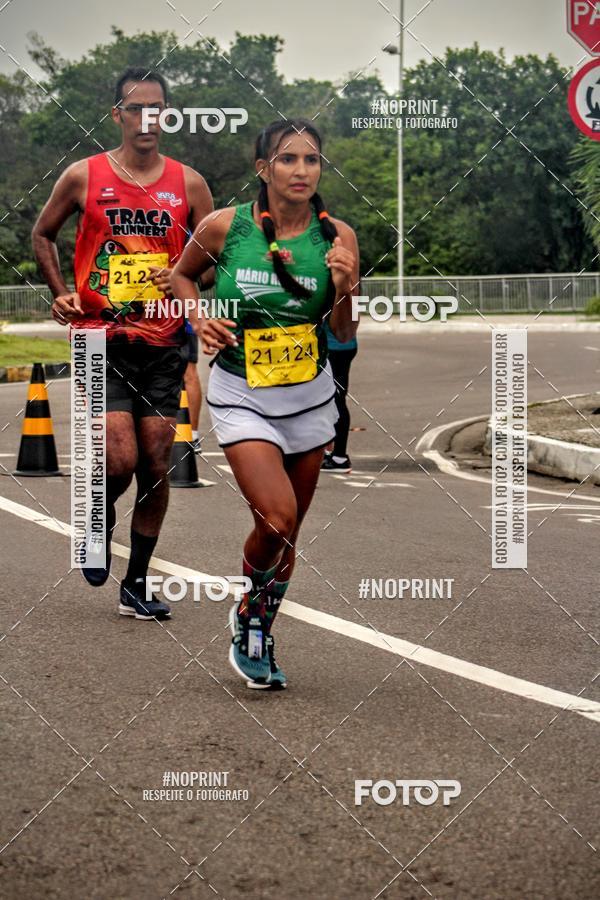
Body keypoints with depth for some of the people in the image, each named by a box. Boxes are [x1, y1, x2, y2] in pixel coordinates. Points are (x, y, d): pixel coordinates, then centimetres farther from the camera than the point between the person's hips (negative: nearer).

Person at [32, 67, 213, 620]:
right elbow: (43, 234, 15)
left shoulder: (188, 184, 4)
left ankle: (137, 584, 16)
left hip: (163, 344, 3)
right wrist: (61, 294, 3)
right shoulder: (84, 177, 0)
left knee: (156, 467, 3)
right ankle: (101, 518, 20)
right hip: (102, 340, -2)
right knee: (121, 460, -15)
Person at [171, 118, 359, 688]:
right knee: (276, 521, -18)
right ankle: (248, 612, 12)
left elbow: (344, 334, -3)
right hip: (241, 396, -3)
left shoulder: (336, 235, -7)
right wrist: (199, 319, -8)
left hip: (310, 397, 3)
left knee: (288, 532, 11)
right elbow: (182, 274, 10)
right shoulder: (224, 227, -11)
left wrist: (344, 289, -22)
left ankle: (258, 638, 31)